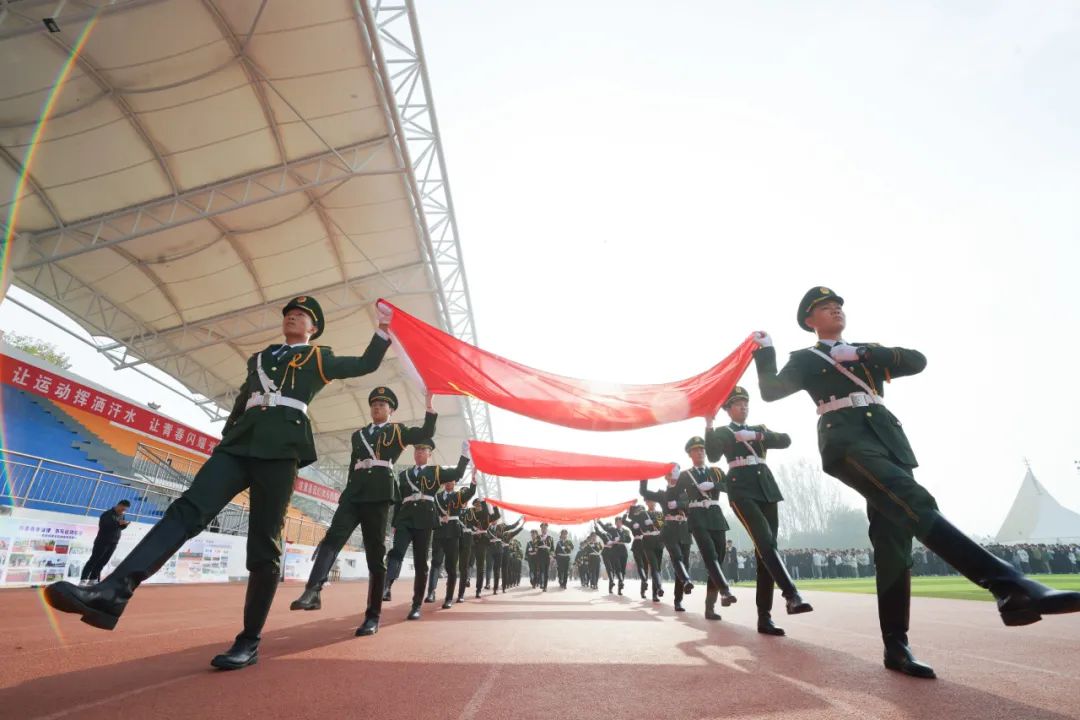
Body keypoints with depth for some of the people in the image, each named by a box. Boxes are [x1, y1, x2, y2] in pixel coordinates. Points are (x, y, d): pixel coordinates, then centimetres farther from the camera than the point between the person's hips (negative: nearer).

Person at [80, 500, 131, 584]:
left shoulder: (121, 516, 11)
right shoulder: (107, 514, -11)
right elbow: (104, 524, -24)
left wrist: (125, 525, -5)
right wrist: (118, 523, -30)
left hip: (113, 543, 7)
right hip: (102, 541, -7)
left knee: (102, 562, 9)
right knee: (93, 560, -4)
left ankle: (92, 579, 15)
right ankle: (83, 580, -1)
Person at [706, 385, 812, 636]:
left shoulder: (759, 429, 24)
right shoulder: (722, 432, 11)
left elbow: (785, 440, 7)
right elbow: (713, 455, -8)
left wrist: (760, 436, -7)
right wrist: (708, 425, -17)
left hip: (767, 488, 5)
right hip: (742, 489, -4)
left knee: (766, 548, -2)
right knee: (765, 542, -25)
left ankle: (764, 617, 0)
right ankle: (792, 595, -30)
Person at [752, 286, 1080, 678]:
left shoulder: (865, 351, 27)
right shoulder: (805, 359, 16)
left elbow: (917, 361, 12)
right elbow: (770, 391, 7)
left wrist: (863, 355, 1)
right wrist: (764, 352, 1)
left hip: (888, 439, 6)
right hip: (846, 439, -5)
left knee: (893, 540, -2)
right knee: (913, 502, -30)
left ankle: (896, 646, 1)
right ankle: (1008, 584, -43)